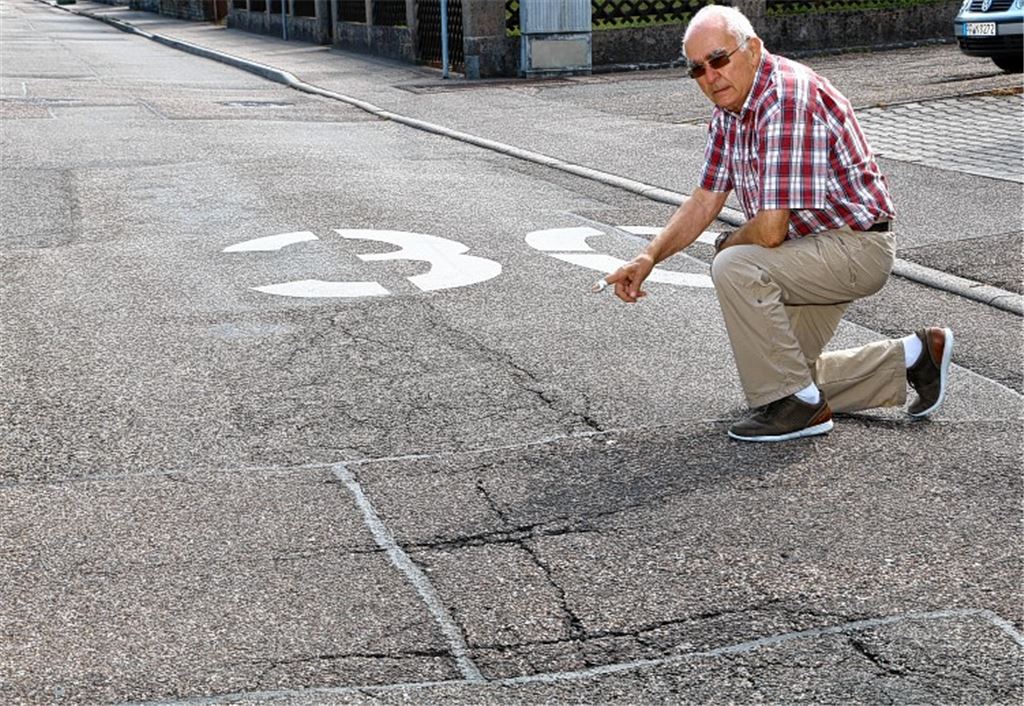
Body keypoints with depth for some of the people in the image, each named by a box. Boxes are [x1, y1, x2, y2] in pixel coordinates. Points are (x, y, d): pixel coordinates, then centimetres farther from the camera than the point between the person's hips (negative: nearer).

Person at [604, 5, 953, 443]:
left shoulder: (787, 100, -28)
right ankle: (911, 359, 28)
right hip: (815, 248, 10)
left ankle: (799, 405, -16)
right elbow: (705, 200, 8)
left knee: (735, 268, -31)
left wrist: (728, 245, -9)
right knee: (785, 373, 15)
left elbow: (770, 230, -31)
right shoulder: (729, 109, 2)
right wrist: (650, 256, -6)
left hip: (858, 246, -10)